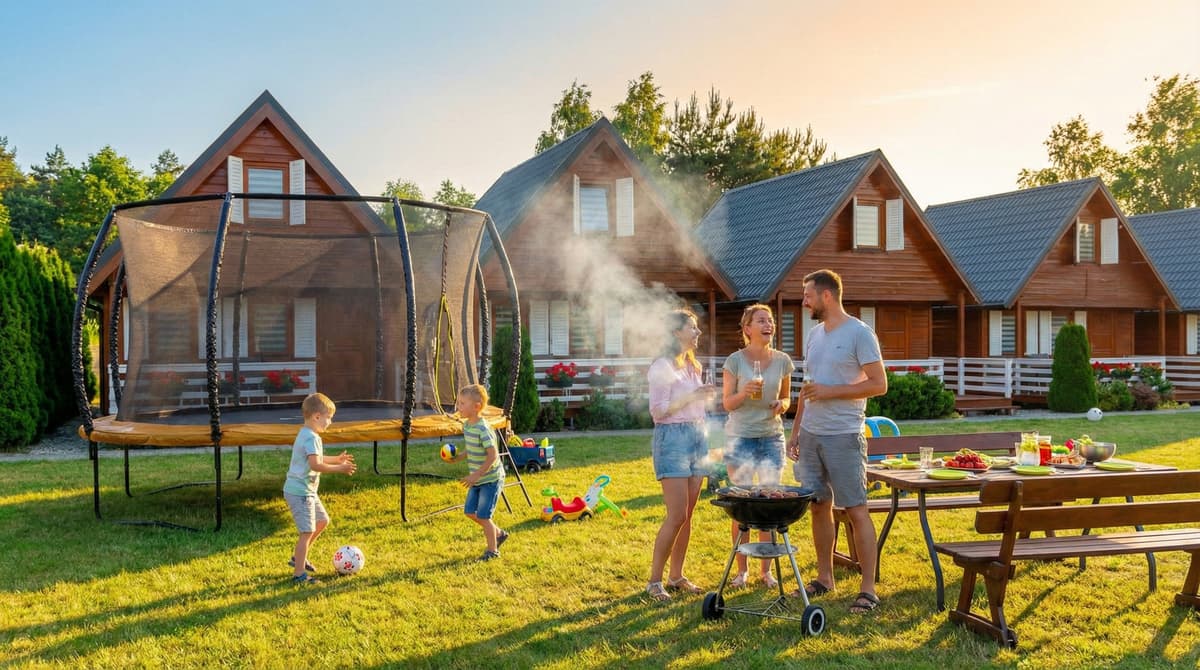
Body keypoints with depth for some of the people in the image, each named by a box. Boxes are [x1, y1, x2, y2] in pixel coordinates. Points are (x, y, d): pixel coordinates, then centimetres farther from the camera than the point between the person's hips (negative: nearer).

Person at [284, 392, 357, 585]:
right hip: (300, 491, -11)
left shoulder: (306, 435, 13)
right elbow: (316, 465, -30)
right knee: (308, 531, -8)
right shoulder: (311, 438, -20)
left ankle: (298, 557, 30)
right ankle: (299, 574, -3)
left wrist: (335, 459, 21)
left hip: (307, 491, 11)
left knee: (322, 521, 21)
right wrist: (339, 468, -27)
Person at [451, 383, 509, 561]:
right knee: (469, 511, 13)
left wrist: (476, 475, -26)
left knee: (483, 515, -4)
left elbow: (493, 455, -28)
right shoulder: (467, 425, 2)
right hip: (477, 479, 9)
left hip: (490, 479, -9)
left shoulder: (483, 429, -25)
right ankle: (498, 533, 32)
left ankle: (492, 550, 14)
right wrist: (457, 457, -1)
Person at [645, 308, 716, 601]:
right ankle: (655, 580, -1)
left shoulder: (692, 365, 16)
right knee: (677, 516, -10)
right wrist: (692, 396, -15)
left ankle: (677, 576, 16)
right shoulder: (662, 367, -9)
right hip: (673, 437, -8)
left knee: (687, 515, 7)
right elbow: (658, 410, -14)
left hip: (698, 436, 8)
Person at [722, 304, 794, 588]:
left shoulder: (782, 360, 3)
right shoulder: (735, 360, -6)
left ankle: (767, 570, 16)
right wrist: (744, 393, -22)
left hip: (772, 437, 3)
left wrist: (782, 404, -8)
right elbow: (727, 403, -2)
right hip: (740, 437, -3)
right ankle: (741, 569, 14)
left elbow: (786, 397, 14)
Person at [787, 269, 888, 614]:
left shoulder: (859, 333, -8)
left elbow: (879, 384, -13)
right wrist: (795, 432, 16)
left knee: (856, 510, -4)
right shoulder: (814, 333, 14)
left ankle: (868, 589, 2)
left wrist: (830, 391, -17)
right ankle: (824, 577, 24)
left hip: (843, 436, -7)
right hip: (810, 434, 7)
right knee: (819, 507, 12)